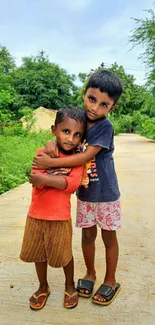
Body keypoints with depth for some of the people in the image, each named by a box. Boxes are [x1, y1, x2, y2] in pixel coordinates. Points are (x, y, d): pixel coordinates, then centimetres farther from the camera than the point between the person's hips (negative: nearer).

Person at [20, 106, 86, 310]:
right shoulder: (43, 153, -4)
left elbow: (73, 184, -21)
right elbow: (38, 182, -15)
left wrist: (45, 178, -25)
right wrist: (62, 178, -22)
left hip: (60, 217, -2)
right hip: (36, 214, 2)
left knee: (64, 255, 11)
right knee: (38, 254, 18)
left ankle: (70, 285, 41)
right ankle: (43, 287, 43)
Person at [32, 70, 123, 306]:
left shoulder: (105, 127, -20)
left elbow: (85, 157, -25)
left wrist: (51, 163, -24)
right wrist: (52, 143, -16)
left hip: (105, 194, -4)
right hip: (84, 193, 5)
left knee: (109, 237, 13)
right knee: (87, 235, 18)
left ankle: (110, 281, 33)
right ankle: (90, 273, 41)